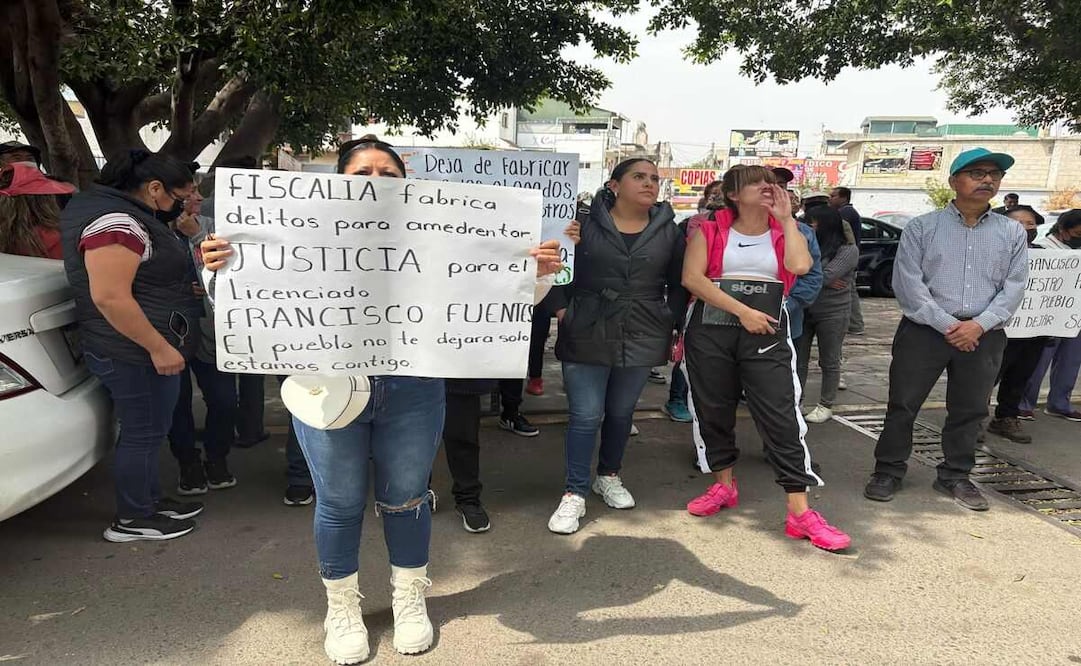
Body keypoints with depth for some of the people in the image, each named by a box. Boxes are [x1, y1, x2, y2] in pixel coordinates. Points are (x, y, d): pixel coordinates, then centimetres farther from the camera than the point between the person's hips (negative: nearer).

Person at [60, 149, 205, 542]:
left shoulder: (110, 206, 12)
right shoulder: (117, 222, -22)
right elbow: (109, 296, -28)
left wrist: (183, 289, 21)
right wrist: (158, 347, -25)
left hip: (138, 350, 11)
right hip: (138, 353, -11)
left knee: (145, 431, 20)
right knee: (144, 433, 3)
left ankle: (151, 500, 34)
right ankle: (132, 520, 17)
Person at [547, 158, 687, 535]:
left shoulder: (668, 230, 5)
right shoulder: (587, 222, -4)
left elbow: (678, 284, 12)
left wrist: (676, 328, 7)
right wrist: (561, 307, -3)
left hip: (642, 338, 3)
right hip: (587, 335, -3)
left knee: (621, 412, 15)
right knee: (586, 415, -2)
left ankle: (609, 476, 36)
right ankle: (574, 494, 9)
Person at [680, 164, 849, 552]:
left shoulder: (784, 231, 10)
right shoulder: (710, 231, 5)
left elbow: (799, 265, -12)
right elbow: (692, 278, -10)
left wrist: (786, 218, -3)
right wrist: (742, 311, -15)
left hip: (767, 333, 0)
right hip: (710, 330, 0)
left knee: (782, 417, -6)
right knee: (712, 410, 10)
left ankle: (800, 513, -1)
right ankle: (724, 485, 31)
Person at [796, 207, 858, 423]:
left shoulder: (848, 250, -7)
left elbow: (826, 275, -18)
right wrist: (824, 282, -15)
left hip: (832, 313, -5)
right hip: (804, 310, 5)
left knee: (829, 362, 6)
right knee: (798, 360, 6)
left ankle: (826, 405, 14)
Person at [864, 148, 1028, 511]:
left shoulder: (1012, 232, 8)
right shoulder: (921, 227, -1)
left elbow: (1014, 287, 3)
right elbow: (908, 283, -8)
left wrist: (979, 325, -11)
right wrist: (947, 325, -14)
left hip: (983, 336, 3)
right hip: (923, 331, -3)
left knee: (969, 410, 11)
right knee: (903, 404, 2)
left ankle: (955, 477, 26)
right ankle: (888, 471, 15)